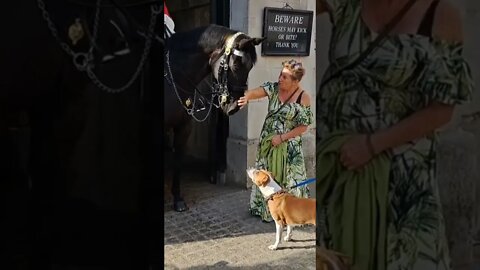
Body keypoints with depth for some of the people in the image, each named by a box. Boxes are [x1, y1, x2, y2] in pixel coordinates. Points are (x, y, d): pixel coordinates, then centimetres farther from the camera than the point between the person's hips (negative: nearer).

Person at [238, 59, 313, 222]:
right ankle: (264, 209, 32)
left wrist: (282, 137, -17)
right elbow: (256, 92, -23)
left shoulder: (303, 98, -14)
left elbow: (303, 127, -12)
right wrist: (246, 97, -46)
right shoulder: (274, 88, -5)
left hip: (288, 146, -4)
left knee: (287, 179, 2)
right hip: (267, 142, 4)